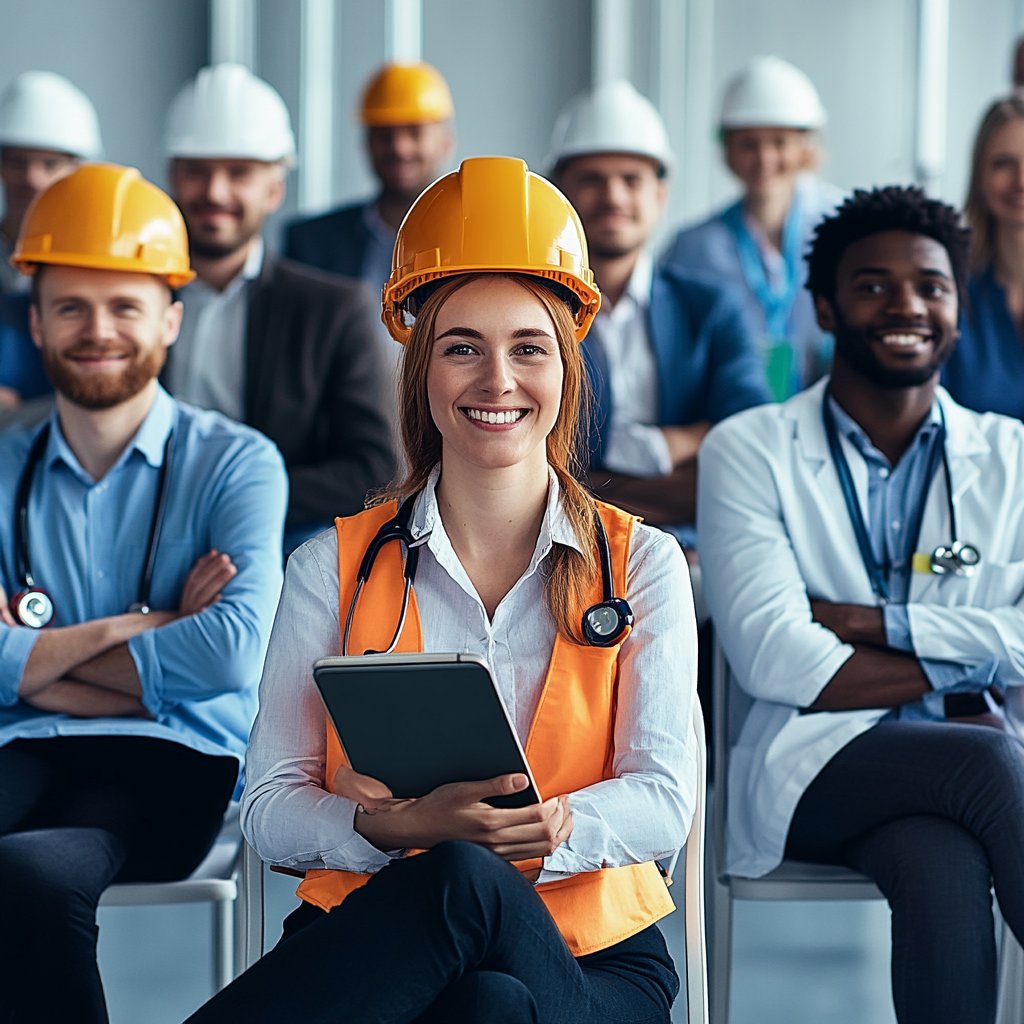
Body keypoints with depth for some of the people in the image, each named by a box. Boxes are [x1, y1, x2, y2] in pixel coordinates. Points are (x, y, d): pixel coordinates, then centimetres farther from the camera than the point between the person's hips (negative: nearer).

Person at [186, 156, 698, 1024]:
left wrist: (549, 830, -25)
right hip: (365, 941, -1)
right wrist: (402, 828, -21)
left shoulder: (641, 564, 10)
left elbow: (663, 799, -1)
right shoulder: (334, 568, 10)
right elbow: (271, 806, 3)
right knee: (460, 879, -41)